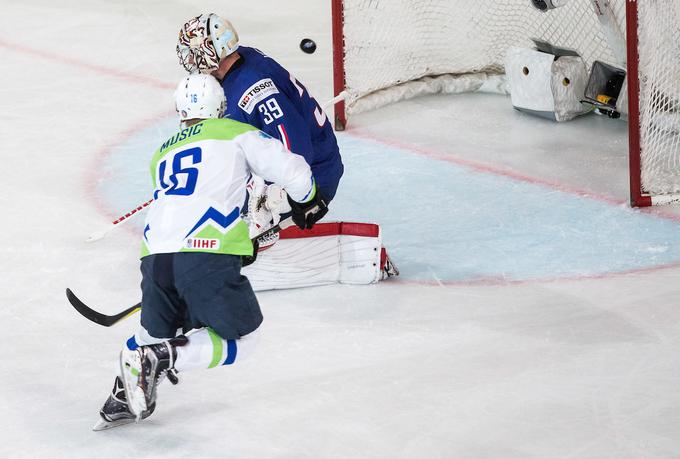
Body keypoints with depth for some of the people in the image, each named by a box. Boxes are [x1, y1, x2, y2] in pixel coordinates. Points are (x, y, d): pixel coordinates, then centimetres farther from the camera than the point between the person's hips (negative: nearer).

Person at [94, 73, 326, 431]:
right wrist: (306, 202, 29)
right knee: (238, 338, 9)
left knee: (157, 330, 30)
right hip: (208, 255, -5)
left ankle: (121, 399, 15)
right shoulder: (236, 133, 14)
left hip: (155, 254, 6)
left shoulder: (162, 155, 30)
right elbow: (289, 169, 7)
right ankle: (162, 358, -12)